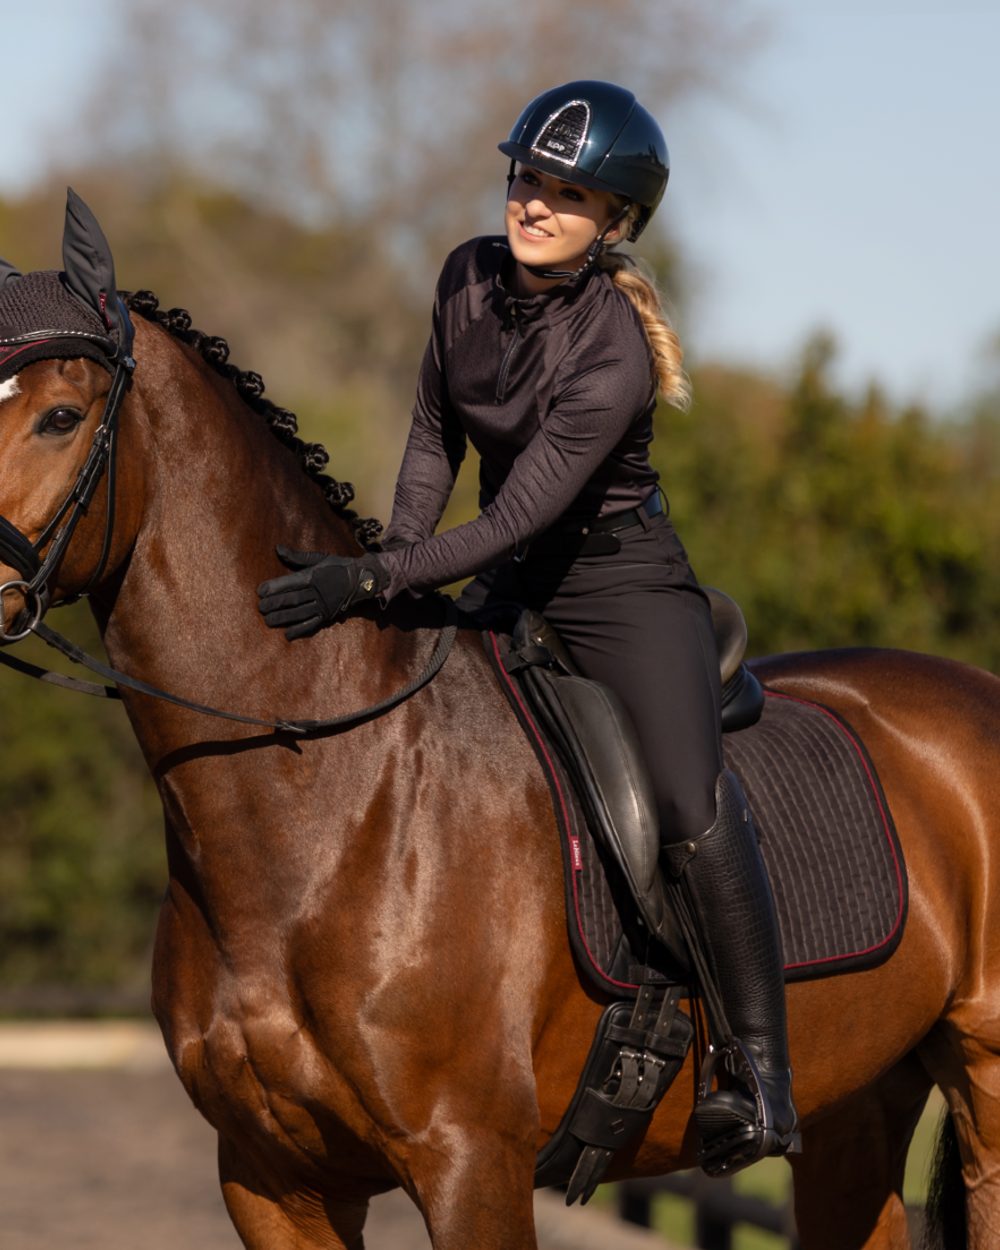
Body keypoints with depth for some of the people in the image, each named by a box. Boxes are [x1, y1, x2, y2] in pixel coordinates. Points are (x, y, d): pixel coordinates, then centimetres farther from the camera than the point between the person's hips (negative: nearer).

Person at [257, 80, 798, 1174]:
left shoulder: (613, 355, -25)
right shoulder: (470, 279, -4)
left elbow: (515, 522, -27)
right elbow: (434, 436, 10)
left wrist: (370, 581, -33)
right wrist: (393, 560, -2)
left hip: (623, 583, -7)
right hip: (509, 586, 7)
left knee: (691, 809, -22)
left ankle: (762, 1074, -18)